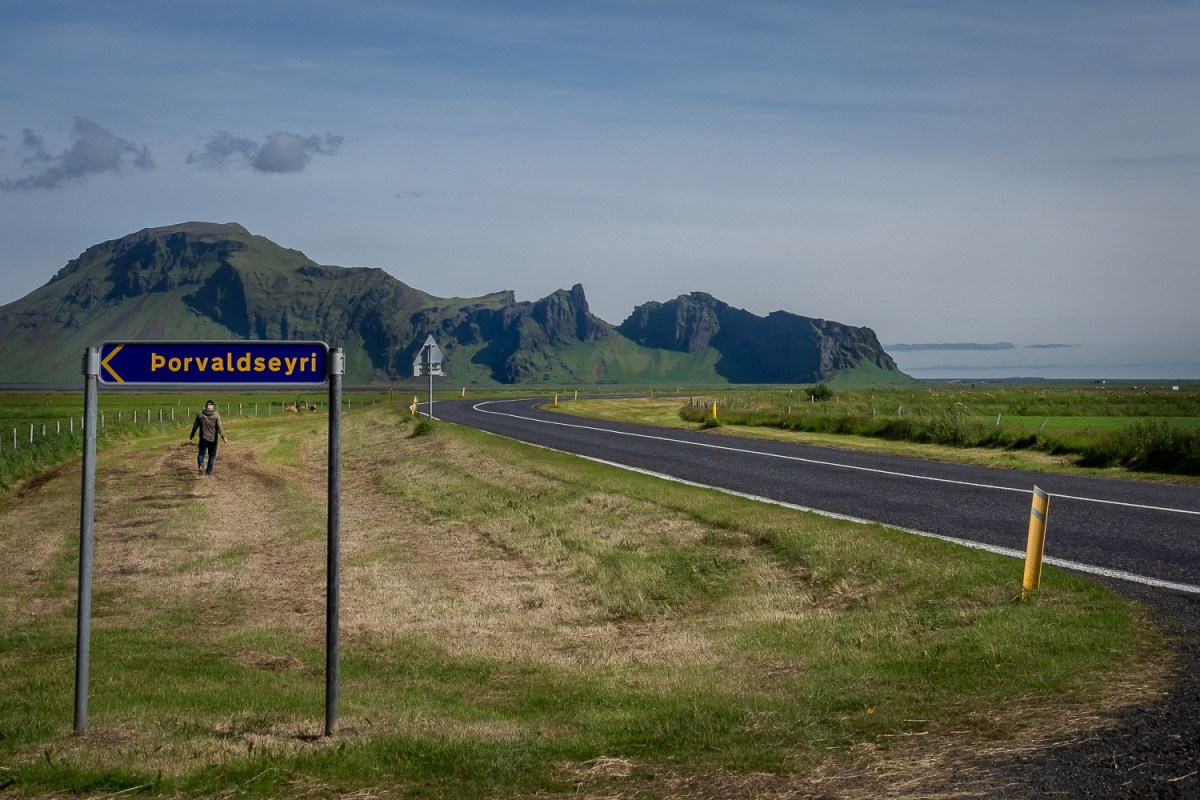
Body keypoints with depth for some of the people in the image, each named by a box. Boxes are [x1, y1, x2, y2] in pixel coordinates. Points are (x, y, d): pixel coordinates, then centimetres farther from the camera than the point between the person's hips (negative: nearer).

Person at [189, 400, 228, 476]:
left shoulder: (200, 415, -1)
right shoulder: (216, 415, -8)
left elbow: (195, 426, 7)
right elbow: (219, 427, -14)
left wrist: (192, 435, 20)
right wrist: (223, 437, -12)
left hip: (203, 439, 1)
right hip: (213, 439, -1)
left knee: (201, 453, 12)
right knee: (212, 455, 14)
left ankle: (200, 463, -18)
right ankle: (209, 471, 17)